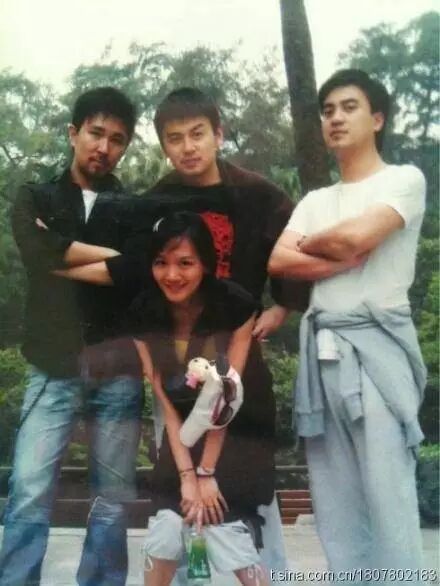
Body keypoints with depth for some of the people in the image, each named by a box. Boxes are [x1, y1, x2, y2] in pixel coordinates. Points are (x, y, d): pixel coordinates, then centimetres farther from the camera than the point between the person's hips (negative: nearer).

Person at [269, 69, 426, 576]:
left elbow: (357, 235, -15)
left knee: (388, 500, -7)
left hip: (375, 345, -6)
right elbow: (278, 262, 6)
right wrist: (345, 258, -7)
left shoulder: (405, 180, 4)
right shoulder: (314, 201, 21)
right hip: (321, 349, 6)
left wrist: (308, 244, 5)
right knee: (336, 507, 8)